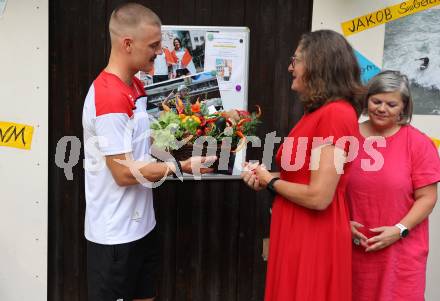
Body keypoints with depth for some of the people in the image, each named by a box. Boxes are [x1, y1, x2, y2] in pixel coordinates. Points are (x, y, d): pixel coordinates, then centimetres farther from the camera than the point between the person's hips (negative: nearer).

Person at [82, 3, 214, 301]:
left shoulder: (136, 86, 7)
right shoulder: (109, 97, -23)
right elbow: (125, 173, -23)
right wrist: (181, 167, -17)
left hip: (141, 224, 9)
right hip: (116, 234, -9)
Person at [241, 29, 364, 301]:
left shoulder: (335, 114, -19)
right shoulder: (319, 113, 11)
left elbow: (318, 197, -24)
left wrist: (271, 181, -9)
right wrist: (264, 177, 2)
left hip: (314, 238, -9)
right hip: (299, 233, 9)